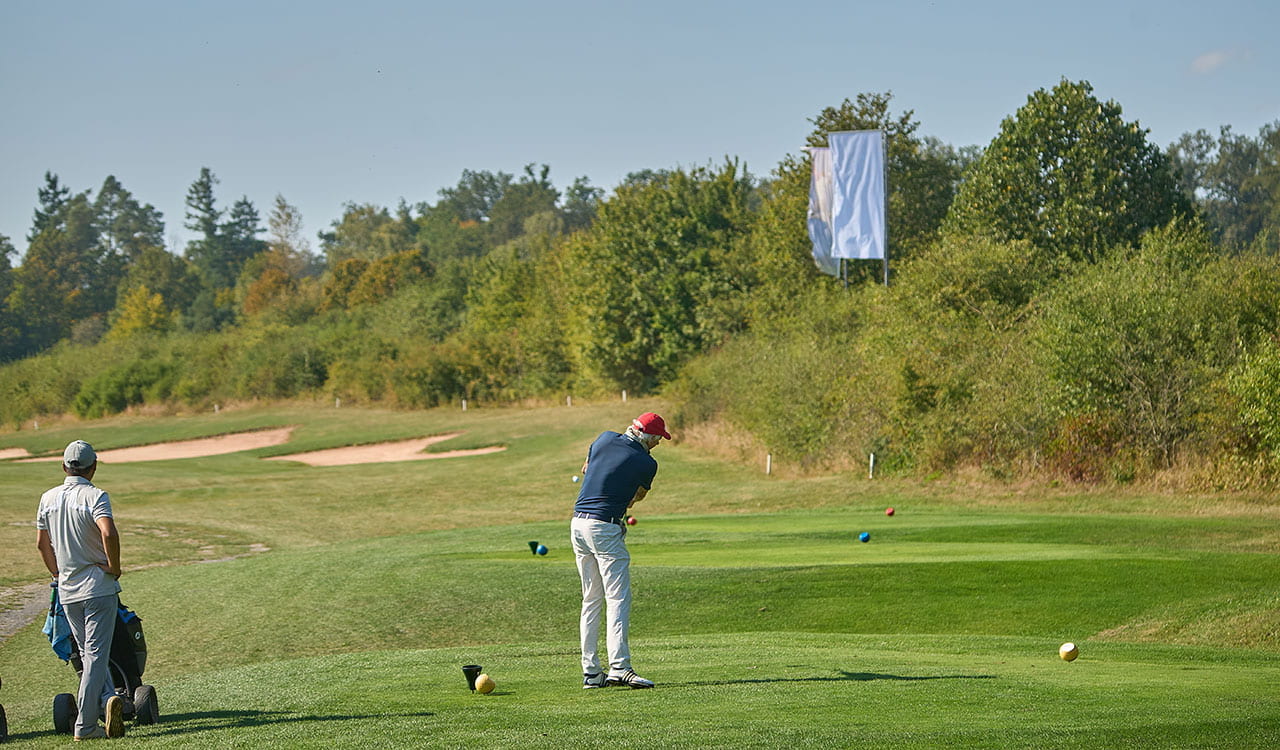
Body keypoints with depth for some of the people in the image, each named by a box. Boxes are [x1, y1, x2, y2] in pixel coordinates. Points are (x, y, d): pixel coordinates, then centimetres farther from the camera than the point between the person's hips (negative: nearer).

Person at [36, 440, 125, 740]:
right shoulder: (95, 496, -11)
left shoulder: (48, 498, 7)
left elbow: (42, 542, 15)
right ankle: (85, 725, -6)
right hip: (99, 587, -5)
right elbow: (108, 533, -27)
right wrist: (114, 567, -13)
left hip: (67, 590, 5)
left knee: (88, 654, 17)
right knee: (96, 655, -2)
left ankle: (108, 698, 0)